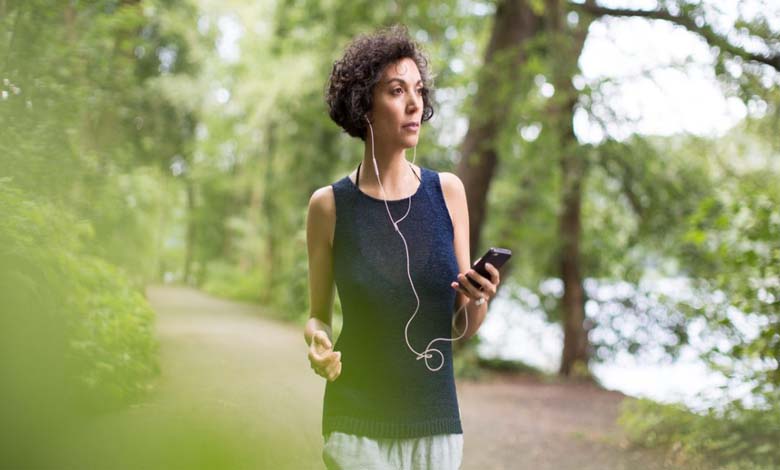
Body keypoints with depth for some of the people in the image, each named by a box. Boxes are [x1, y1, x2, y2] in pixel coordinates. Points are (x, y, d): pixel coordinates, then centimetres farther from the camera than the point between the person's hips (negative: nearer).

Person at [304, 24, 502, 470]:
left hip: (438, 421, 2)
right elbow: (319, 315, 6)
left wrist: (479, 300, -17)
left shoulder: (447, 191, -1)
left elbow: (462, 329, 4)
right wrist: (317, 341, -15)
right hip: (358, 425, -2)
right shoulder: (330, 205, -6)